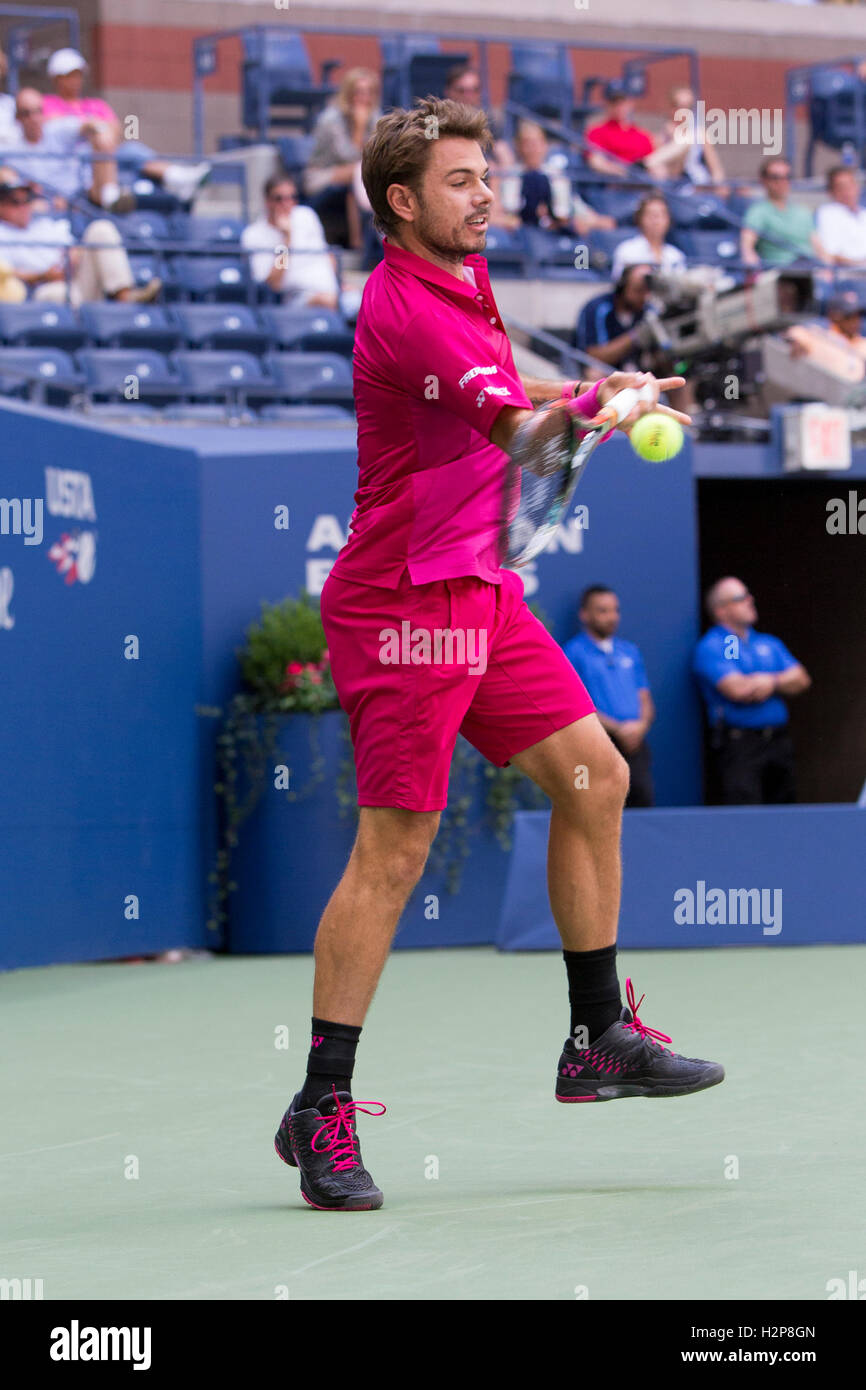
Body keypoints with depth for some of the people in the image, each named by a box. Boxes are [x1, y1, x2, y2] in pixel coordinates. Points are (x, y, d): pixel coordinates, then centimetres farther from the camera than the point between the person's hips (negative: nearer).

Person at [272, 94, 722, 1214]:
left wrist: (591, 388, 14)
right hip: (405, 605, -10)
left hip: (479, 590, 10)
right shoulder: (408, 311, -20)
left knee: (594, 775, 8)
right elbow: (519, 430, -29)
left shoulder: (463, 280, 12)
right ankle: (320, 1110, -3)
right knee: (395, 848, -10)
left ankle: (598, 1038, 18)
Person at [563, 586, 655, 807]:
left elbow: (645, 700, 19)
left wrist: (641, 725, -4)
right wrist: (618, 729, -13)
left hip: (635, 745, 5)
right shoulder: (574, 653, 3)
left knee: (643, 802, -5)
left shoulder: (630, 652, 20)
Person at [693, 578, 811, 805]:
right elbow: (737, 690, -16)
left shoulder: (769, 643, 19)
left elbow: (801, 680, 10)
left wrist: (771, 682, -9)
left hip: (778, 742, 7)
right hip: (738, 744, -7)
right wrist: (783, 681, 0)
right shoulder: (710, 647, -3)